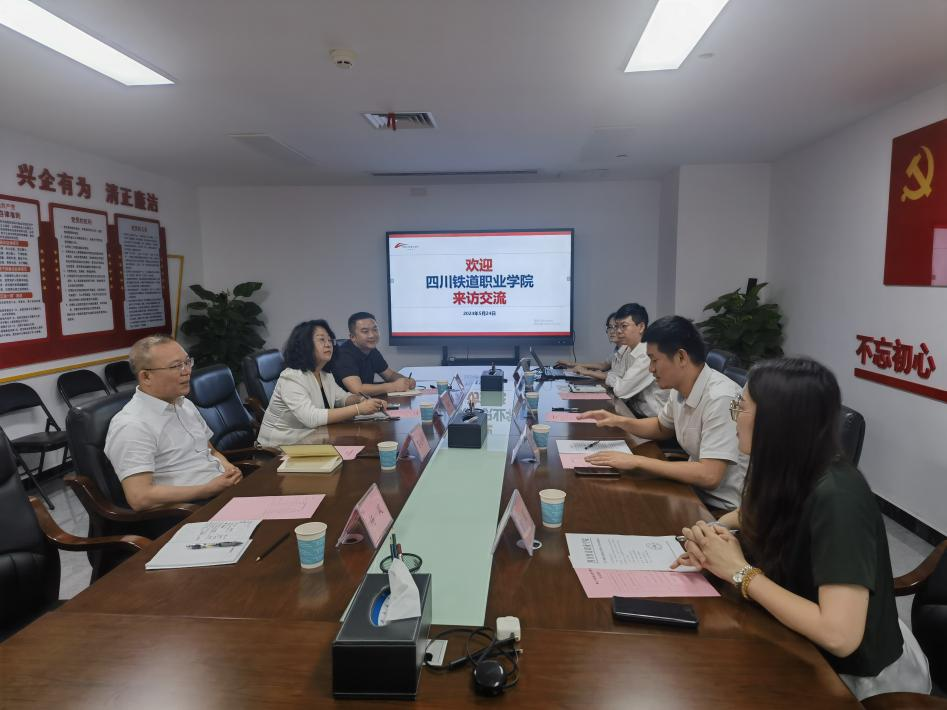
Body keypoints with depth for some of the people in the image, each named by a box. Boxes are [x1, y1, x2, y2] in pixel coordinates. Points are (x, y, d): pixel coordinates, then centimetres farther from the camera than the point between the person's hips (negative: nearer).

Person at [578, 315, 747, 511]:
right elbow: (662, 427, 18)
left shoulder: (720, 398, -26)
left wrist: (636, 461, -26)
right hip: (696, 489, 7)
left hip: (724, 508, -6)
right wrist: (620, 421, 1)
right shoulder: (679, 389, -2)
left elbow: (709, 476, -31)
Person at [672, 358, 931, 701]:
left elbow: (840, 636, -36)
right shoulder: (783, 474, -9)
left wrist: (740, 571, -26)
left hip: (858, 672, -5)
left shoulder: (836, 497, -31)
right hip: (804, 646, 6)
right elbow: (754, 519, 10)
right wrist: (713, 535, -13)